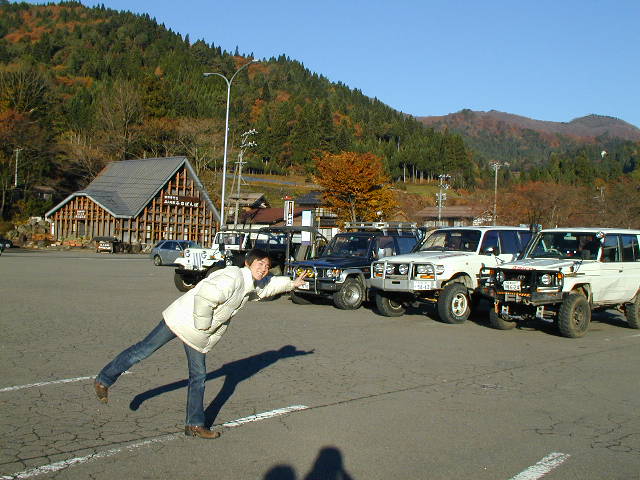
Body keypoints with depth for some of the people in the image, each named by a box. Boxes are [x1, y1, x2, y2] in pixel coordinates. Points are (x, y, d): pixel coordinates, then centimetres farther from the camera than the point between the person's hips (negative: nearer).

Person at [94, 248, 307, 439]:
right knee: (146, 348, -2)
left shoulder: (252, 285, 9)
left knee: (198, 376, 9)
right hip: (184, 319, -9)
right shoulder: (232, 278, -22)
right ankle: (104, 380, 14)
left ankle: (195, 424, 16)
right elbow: (205, 297, -32)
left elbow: (268, 284, 32)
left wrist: (292, 283, 38)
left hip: (197, 336, 9)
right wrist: (204, 325, -21)